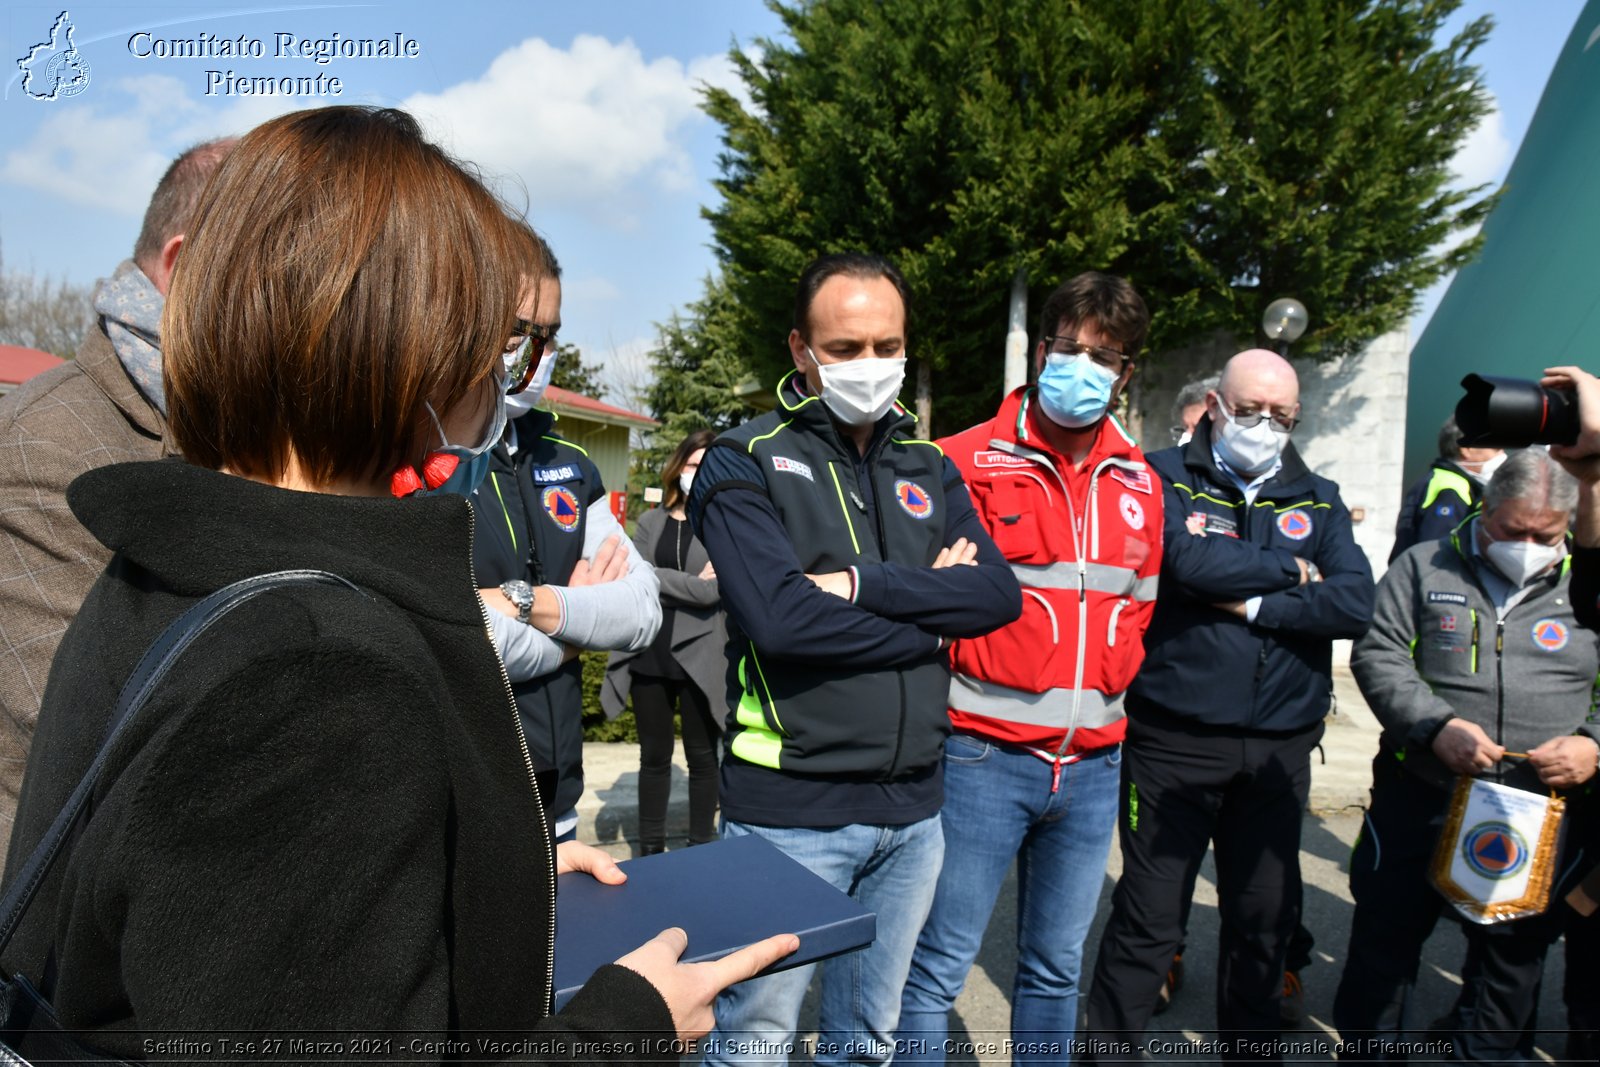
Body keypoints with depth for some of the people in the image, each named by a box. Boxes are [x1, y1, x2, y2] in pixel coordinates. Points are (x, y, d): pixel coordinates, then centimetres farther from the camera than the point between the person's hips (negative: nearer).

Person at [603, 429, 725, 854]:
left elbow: (714, 590, -13)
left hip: (701, 659, -3)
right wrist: (693, 583, -9)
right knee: (654, 756, 14)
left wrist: (658, 582, -9)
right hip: (649, 658, 3)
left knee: (702, 757, 9)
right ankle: (650, 849, 27)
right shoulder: (651, 522, 9)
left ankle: (702, 848, 23)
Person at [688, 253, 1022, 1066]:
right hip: (790, 811, -5)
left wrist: (864, 584, -16)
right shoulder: (745, 465, -7)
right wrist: (932, 621, -10)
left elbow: (999, 593, -3)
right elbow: (779, 618, -22)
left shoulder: (929, 471, 10)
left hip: (912, 809, 5)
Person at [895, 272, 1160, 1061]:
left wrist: (1110, 677, 9)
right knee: (939, 968, 4)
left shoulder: (1138, 484, 10)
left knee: (1057, 967, 18)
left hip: (1093, 763, 5)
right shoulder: (969, 460, -6)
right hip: (984, 756, -4)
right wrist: (971, 673, -8)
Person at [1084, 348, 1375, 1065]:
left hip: (1280, 749, 4)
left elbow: (1355, 604, -4)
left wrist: (1251, 604, -12)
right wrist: (1290, 571, -5)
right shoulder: (1167, 477, -1)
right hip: (1175, 741, -4)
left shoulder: (1318, 501, 11)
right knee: (1149, 919, 4)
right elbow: (1192, 561, -20)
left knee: (1266, 918, 17)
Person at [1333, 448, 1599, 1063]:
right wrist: (1436, 725, -19)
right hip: (1420, 797, -1)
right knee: (1386, 937, 9)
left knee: (1515, 955, 15)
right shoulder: (1425, 567, 1)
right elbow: (1377, 656, -6)